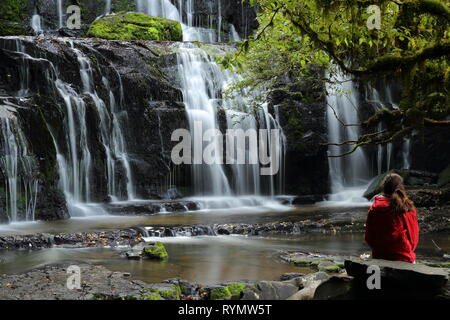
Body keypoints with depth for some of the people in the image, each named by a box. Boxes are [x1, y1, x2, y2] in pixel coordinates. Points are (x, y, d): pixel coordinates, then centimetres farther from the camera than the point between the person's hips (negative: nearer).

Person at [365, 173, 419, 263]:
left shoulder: (375, 207, -5)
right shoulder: (408, 207, -7)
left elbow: (368, 237, 2)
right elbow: (414, 236, 3)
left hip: (379, 257, 1)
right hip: (404, 258, -1)